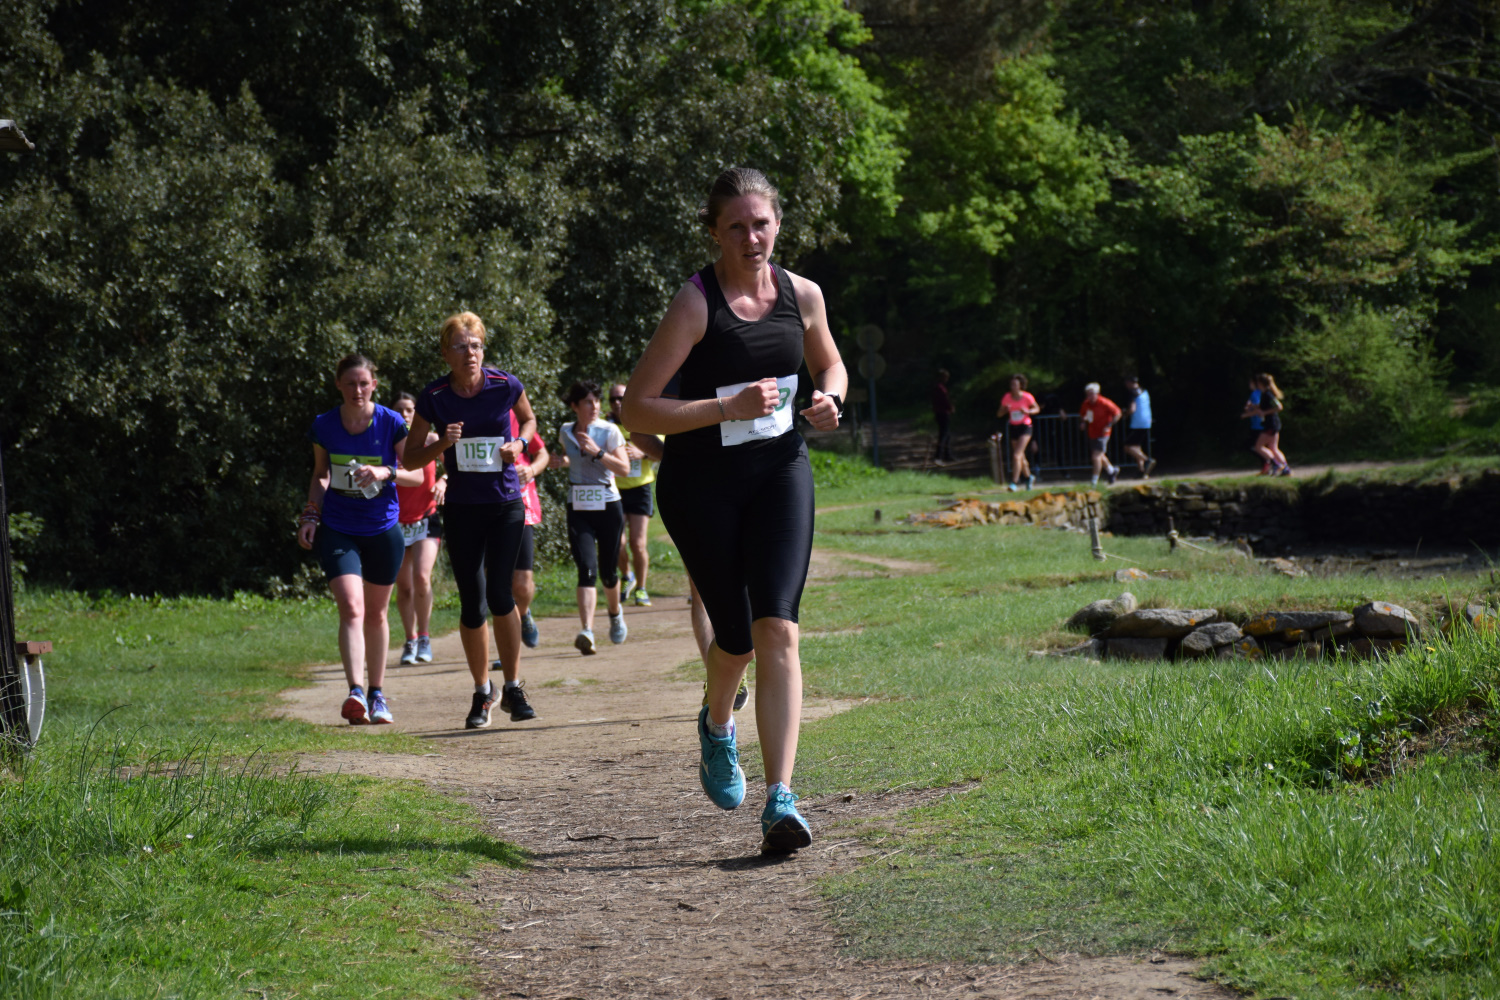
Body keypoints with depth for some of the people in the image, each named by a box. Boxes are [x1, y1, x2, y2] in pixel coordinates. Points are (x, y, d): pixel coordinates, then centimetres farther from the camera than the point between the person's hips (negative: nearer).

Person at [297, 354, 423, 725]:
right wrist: (311, 515, 1)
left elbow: (417, 474, -4)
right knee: (351, 609, -17)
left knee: (376, 613, 12)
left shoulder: (391, 423, -8)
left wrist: (386, 473, -22)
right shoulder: (324, 426, -2)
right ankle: (356, 693, -28)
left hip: (383, 530, 0)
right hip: (337, 531, 0)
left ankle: (377, 694, 27)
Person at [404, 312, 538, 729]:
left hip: (506, 504, -1)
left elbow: (528, 418, 15)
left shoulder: (506, 386, -7)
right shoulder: (433, 397, -7)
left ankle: (513, 687, 4)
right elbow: (411, 457, 1)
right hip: (462, 509, 1)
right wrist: (442, 443, -17)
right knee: (472, 603, 1)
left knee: (499, 595, -11)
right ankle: (483, 691, 18)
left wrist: (519, 443, -5)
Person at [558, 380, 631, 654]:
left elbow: (624, 468, -13)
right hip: (578, 509, 1)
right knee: (587, 570, -17)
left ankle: (616, 613, 42)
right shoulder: (565, 432, 6)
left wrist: (597, 452, -20)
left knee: (608, 572, 8)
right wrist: (560, 461, 14)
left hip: (608, 507, -1)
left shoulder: (609, 431, -5)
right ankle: (587, 632, -29)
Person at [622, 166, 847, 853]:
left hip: (779, 472, 3)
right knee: (735, 637, 4)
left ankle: (780, 801, -18)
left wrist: (830, 399, -1)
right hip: (700, 484, -3)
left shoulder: (802, 295, 0)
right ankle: (717, 725, 42)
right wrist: (726, 408, -25)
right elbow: (636, 409, -16)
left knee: (777, 629, -13)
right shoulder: (695, 304, -14)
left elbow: (830, 364, 22)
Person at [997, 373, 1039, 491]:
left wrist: (1027, 411, -17)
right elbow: (999, 414, 1)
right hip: (1014, 428, 4)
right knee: (1021, 457, 15)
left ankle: (1014, 483, -19)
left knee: (1016, 455, -18)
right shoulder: (1007, 398, -3)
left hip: (1025, 428, -4)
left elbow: (1037, 409, 4)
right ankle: (1029, 477, 39)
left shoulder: (1027, 397, -11)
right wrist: (1005, 409, -22)